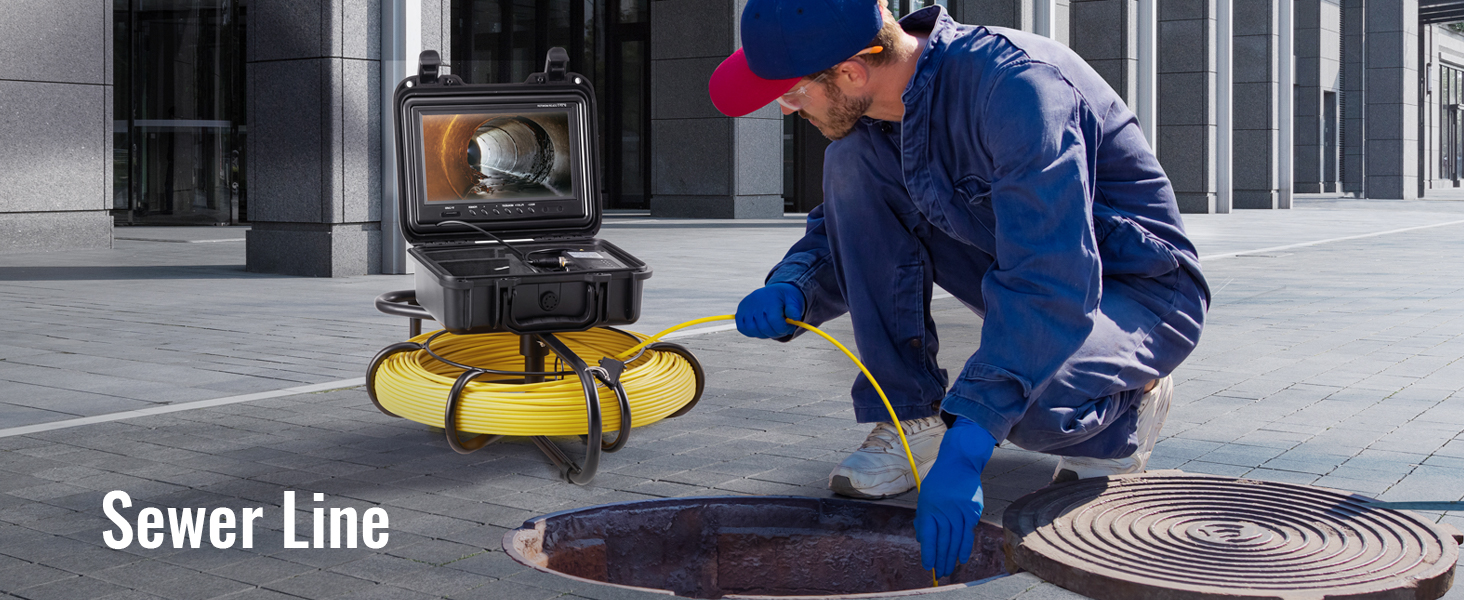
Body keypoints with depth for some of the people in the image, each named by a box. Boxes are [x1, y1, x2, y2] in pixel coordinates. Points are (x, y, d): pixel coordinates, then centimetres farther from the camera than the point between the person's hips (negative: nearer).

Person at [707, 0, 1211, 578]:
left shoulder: (1015, 84, -32)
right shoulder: (879, 109, -7)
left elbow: (1053, 283, -39)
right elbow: (844, 231, 8)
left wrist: (965, 448, -44)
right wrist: (792, 289, -17)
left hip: (1140, 294, -7)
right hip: (1027, 276, 7)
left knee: (1025, 402, -39)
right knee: (851, 163, -11)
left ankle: (1126, 403, 0)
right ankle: (912, 420, -6)